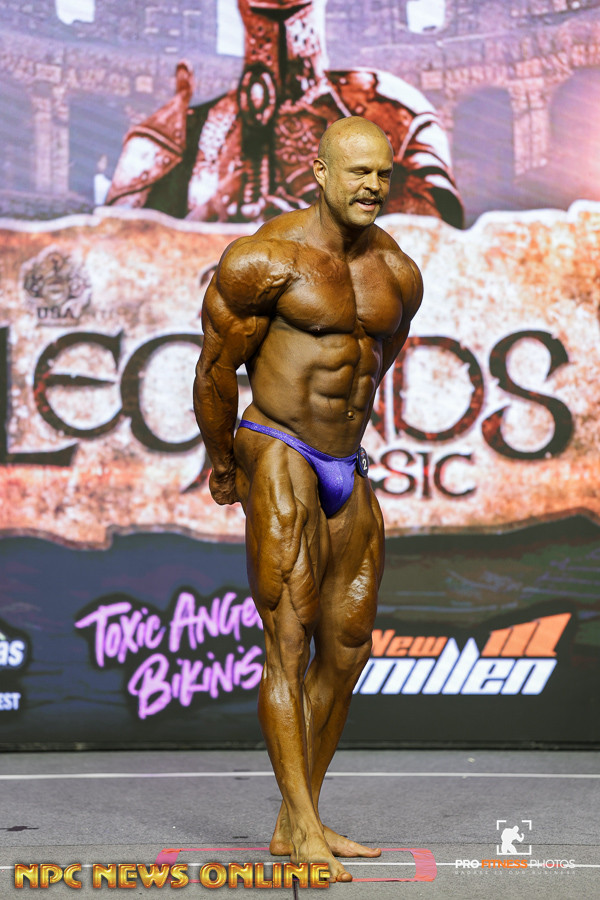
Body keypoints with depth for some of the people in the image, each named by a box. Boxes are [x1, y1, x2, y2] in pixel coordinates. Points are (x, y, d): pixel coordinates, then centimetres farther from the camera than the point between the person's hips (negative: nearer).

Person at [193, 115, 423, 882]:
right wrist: (224, 467, 8)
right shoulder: (265, 259, -12)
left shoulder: (399, 274, 7)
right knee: (290, 642, -11)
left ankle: (294, 823, 18)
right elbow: (215, 369, -3)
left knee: (348, 649, 8)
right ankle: (305, 832, -8)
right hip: (277, 460, -7)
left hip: (347, 468, 7)